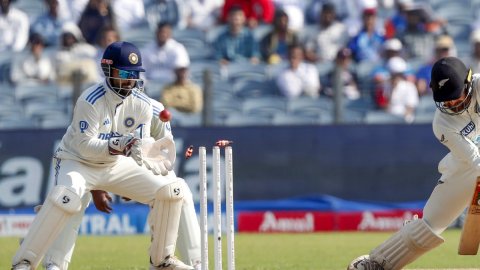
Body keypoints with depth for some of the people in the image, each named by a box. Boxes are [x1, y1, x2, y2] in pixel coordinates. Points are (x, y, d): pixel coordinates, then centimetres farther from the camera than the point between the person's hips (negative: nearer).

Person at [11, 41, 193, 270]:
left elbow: (141, 145, -5)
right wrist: (117, 145, -41)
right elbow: (85, 146, -26)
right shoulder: (90, 101, -23)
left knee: (171, 189, -6)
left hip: (116, 165, 6)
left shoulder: (142, 104, -7)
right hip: (78, 162, -6)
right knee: (66, 198, -37)